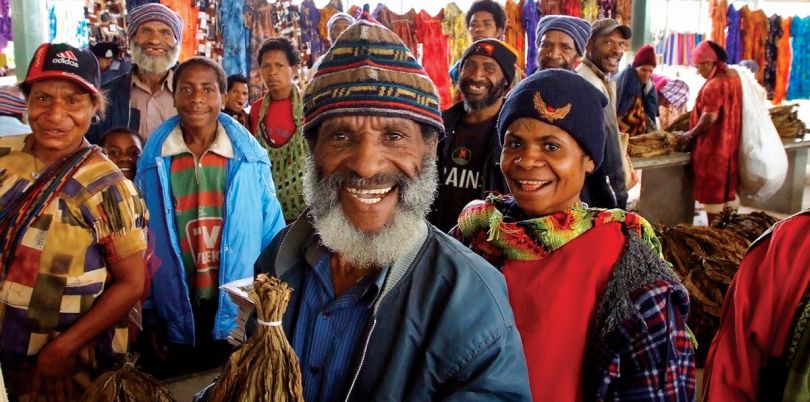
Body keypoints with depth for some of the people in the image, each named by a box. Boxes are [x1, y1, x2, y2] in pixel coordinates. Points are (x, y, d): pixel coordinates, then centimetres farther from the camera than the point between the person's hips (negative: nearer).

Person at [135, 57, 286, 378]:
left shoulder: (250, 158, -5)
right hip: (174, 319, 1)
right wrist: (150, 317, 2)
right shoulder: (153, 162, -3)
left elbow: (272, 236, -1)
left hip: (239, 317, 0)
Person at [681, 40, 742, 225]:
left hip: (713, 146, -9)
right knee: (728, 188, 18)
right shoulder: (734, 76, 7)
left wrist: (690, 134, -11)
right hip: (730, 143, 9)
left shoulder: (714, 85, -21)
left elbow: (709, 118, -24)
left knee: (712, 190, 2)